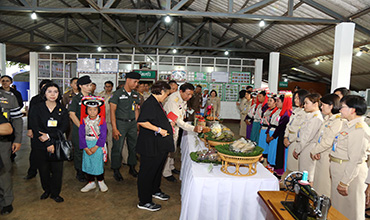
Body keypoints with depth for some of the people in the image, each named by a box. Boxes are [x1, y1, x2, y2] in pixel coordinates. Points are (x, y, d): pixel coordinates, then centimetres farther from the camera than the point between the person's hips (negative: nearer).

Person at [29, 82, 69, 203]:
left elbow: (64, 128, -3)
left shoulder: (62, 110, 5)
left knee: (57, 169, 1)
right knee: (43, 169, 10)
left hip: (57, 144, 0)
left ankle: (55, 193, 19)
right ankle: (46, 190, 32)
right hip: (40, 145, 0)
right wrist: (48, 143, -15)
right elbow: (35, 127, -7)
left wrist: (49, 136, -18)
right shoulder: (37, 108, 1)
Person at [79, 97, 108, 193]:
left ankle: (101, 181, 23)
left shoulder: (101, 121, -5)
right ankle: (91, 183, 24)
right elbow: (81, 135, -3)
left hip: (98, 146, -2)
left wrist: (95, 147, -15)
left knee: (98, 162, 0)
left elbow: (103, 135, -9)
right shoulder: (84, 121, 0)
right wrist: (86, 148, -11)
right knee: (87, 163, 7)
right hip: (87, 145, 3)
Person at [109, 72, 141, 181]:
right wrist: (114, 129, -14)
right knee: (117, 148, 1)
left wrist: (137, 124, 9)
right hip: (120, 123, -5)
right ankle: (116, 171, 16)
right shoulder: (117, 93, -7)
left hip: (132, 123, 5)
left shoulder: (135, 95, 10)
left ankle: (132, 167, 27)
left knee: (133, 146, 11)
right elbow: (112, 111, -9)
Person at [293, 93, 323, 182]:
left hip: (309, 148, -9)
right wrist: (297, 148, 10)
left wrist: (297, 150, -12)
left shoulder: (316, 118, -19)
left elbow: (307, 137, -19)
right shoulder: (309, 115, 11)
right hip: (303, 147, 9)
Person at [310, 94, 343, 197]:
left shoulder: (338, 121, -17)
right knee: (318, 182, 17)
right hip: (321, 155, 8)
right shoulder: (327, 119, 12)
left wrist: (314, 151, -11)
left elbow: (329, 141, -21)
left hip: (329, 157, -8)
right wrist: (317, 151, -2)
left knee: (325, 185, 4)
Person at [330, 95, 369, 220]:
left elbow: (355, 160, -23)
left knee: (349, 210, 7)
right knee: (337, 206, 21)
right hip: (338, 169, 9)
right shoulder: (348, 125, 9)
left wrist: (344, 182, -22)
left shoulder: (359, 129, -20)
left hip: (350, 172, -9)